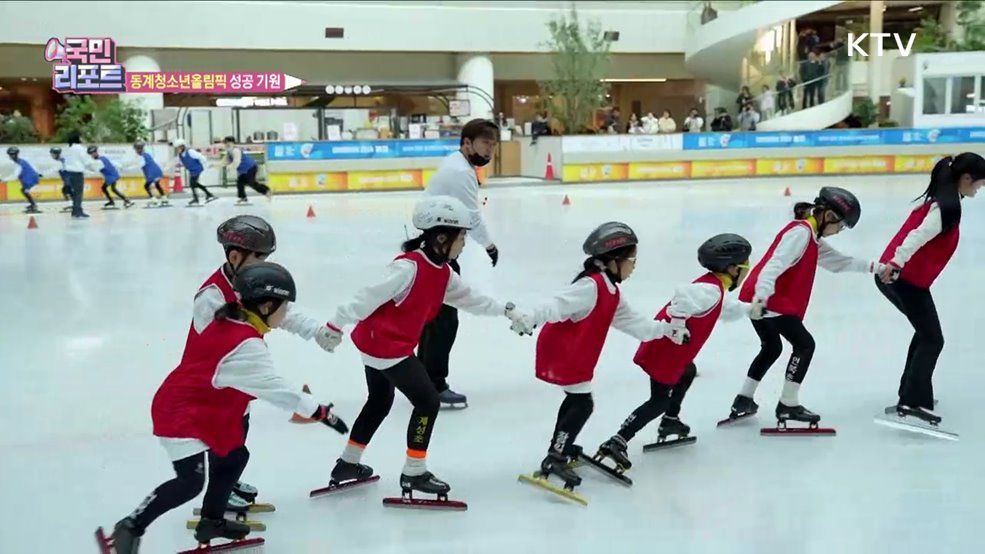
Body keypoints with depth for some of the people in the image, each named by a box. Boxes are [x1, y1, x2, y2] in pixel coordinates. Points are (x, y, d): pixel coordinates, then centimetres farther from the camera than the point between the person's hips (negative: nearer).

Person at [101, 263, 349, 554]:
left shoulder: (229, 324, 1)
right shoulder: (246, 345, -27)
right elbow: (273, 387, -28)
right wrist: (320, 411, -24)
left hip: (203, 410, 11)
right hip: (181, 413, -11)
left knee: (235, 456, 15)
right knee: (191, 480, -14)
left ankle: (211, 521, 29)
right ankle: (131, 527, 1)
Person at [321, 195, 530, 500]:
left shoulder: (442, 271, 4)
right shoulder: (409, 266, -25)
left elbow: (470, 299, 13)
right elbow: (370, 296, -26)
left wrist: (507, 311, 10)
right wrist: (337, 325, -26)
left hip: (376, 343, 10)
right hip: (386, 346, -10)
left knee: (380, 403, 23)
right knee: (427, 401, -3)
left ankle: (347, 464, 38)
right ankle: (414, 473, 8)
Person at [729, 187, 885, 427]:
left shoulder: (811, 237, 18)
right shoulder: (801, 232, -13)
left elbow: (837, 261, 27)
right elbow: (775, 264, -26)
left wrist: (873, 267, 27)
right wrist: (762, 295, -37)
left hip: (759, 298, 10)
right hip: (769, 301, -10)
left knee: (772, 347, 23)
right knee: (804, 344, -1)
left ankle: (743, 400, 28)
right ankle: (788, 405, 3)